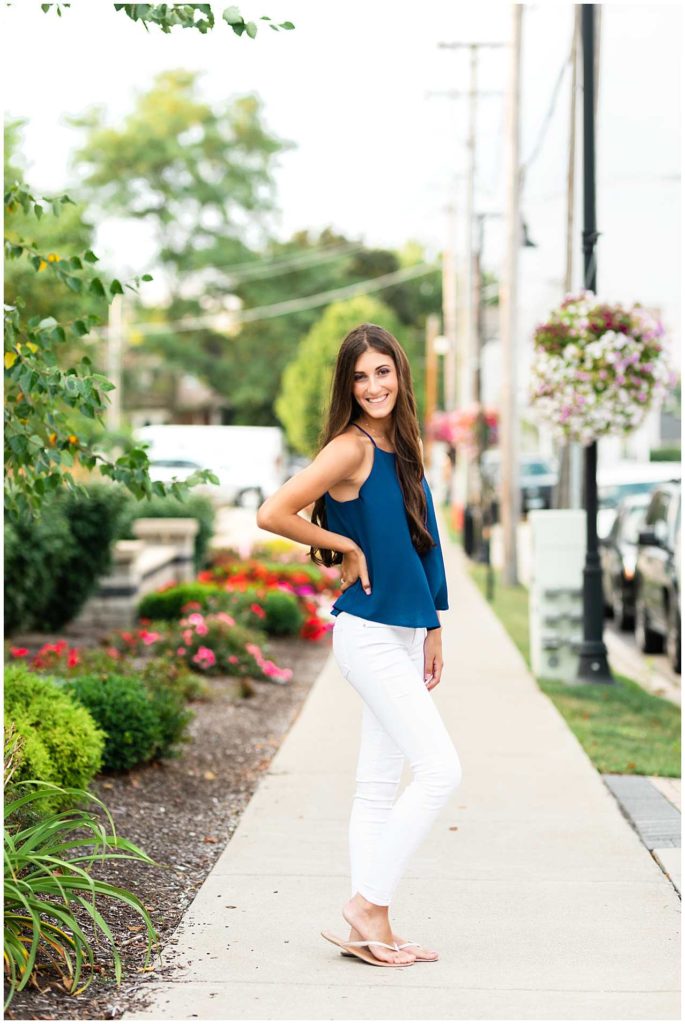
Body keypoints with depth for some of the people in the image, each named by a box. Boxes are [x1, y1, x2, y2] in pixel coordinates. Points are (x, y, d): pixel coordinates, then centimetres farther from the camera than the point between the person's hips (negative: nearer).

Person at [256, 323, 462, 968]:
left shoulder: (401, 447, 13)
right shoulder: (351, 448, -12)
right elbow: (272, 514, -19)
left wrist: (432, 629, 17)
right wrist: (346, 547, -9)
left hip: (404, 633, 8)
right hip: (368, 633, -8)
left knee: (380, 783, 9)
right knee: (440, 769, -12)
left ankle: (372, 931, 13)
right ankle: (369, 902, -2)